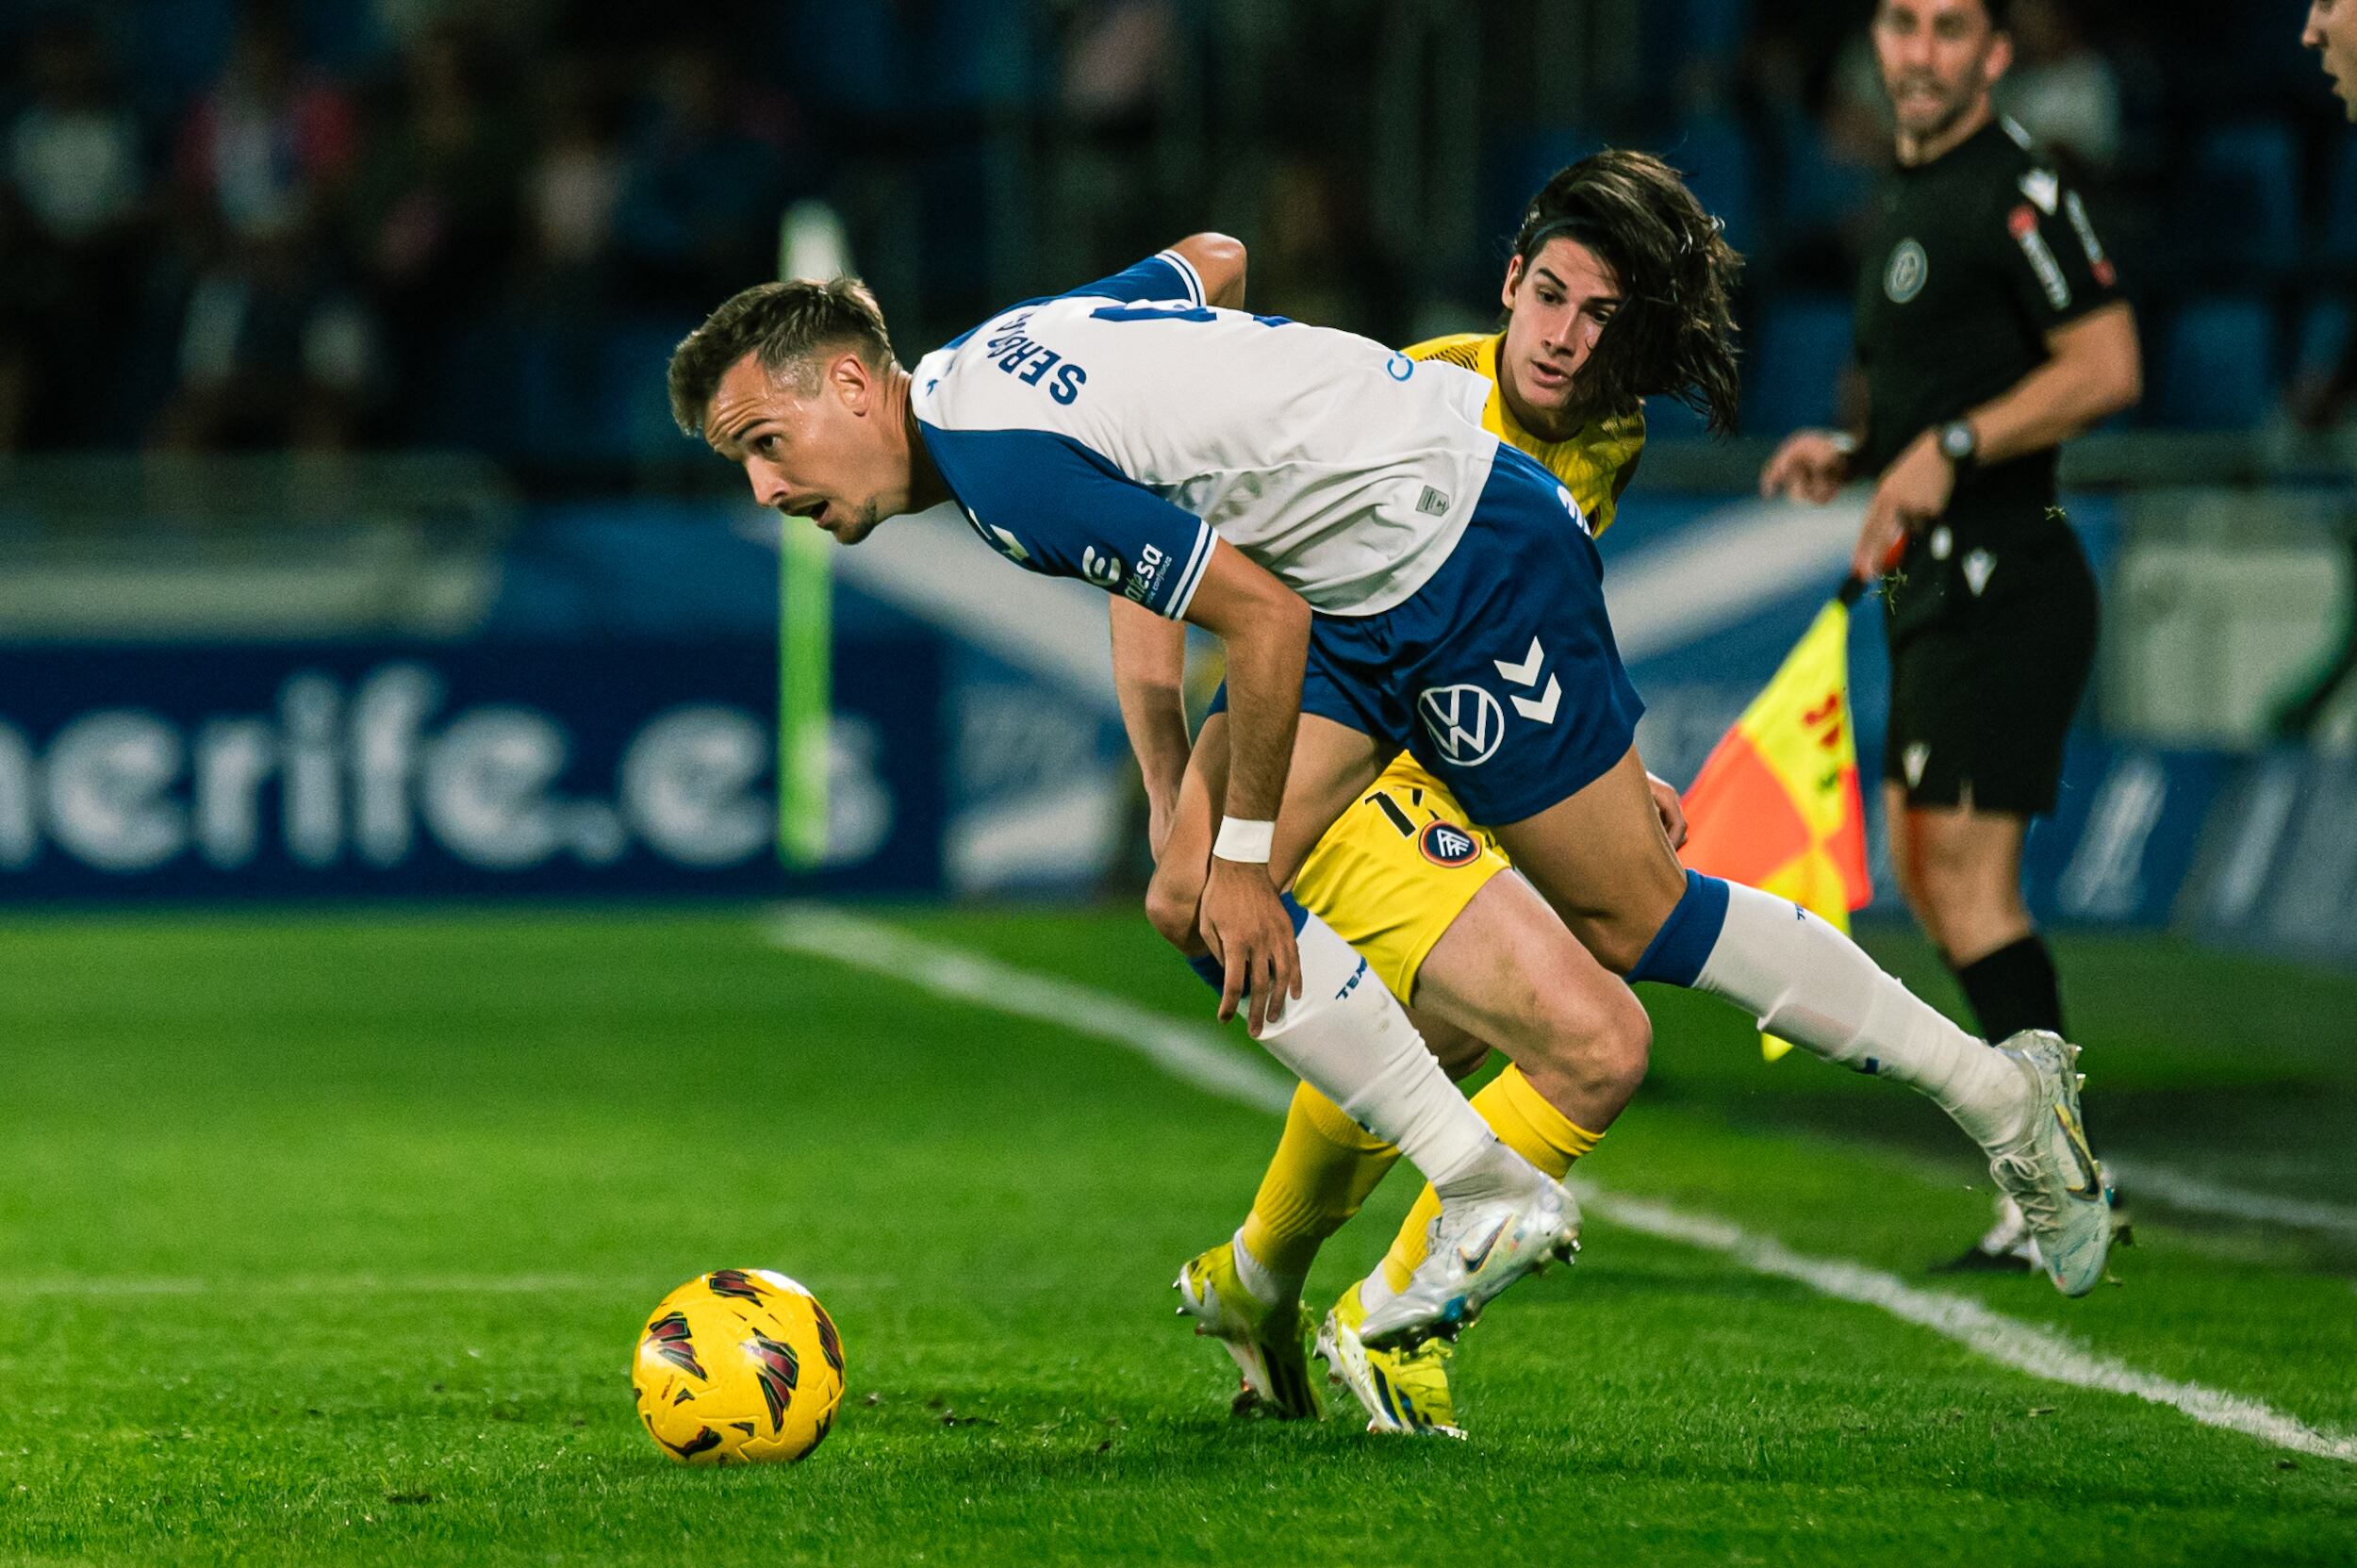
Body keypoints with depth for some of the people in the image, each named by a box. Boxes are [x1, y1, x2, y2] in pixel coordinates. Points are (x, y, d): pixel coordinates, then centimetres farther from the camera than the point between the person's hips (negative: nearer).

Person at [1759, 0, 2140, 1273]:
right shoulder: (1905, 199, 17)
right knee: (1927, 878, 11)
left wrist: (1949, 448, -22)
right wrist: (1856, 454, 10)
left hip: (2003, 581, -10)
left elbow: (2106, 368, -19)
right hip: (1936, 585, 10)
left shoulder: (2018, 191, -13)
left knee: (1968, 878, -13)